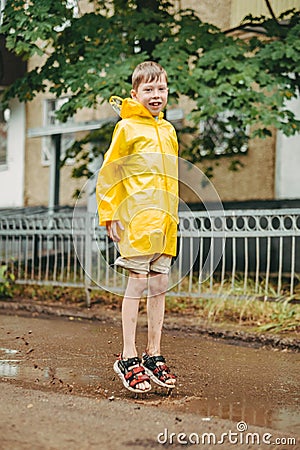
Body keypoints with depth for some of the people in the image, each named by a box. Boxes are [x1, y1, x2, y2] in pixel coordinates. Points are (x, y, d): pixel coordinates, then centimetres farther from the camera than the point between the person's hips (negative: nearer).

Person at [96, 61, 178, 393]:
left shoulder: (168, 130, 17)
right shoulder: (126, 127, -1)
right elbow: (107, 174, -2)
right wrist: (109, 215, -7)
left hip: (165, 222, 6)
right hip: (137, 217, -6)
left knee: (159, 285, 8)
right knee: (137, 284, -4)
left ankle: (153, 355, 17)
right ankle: (128, 358, 5)